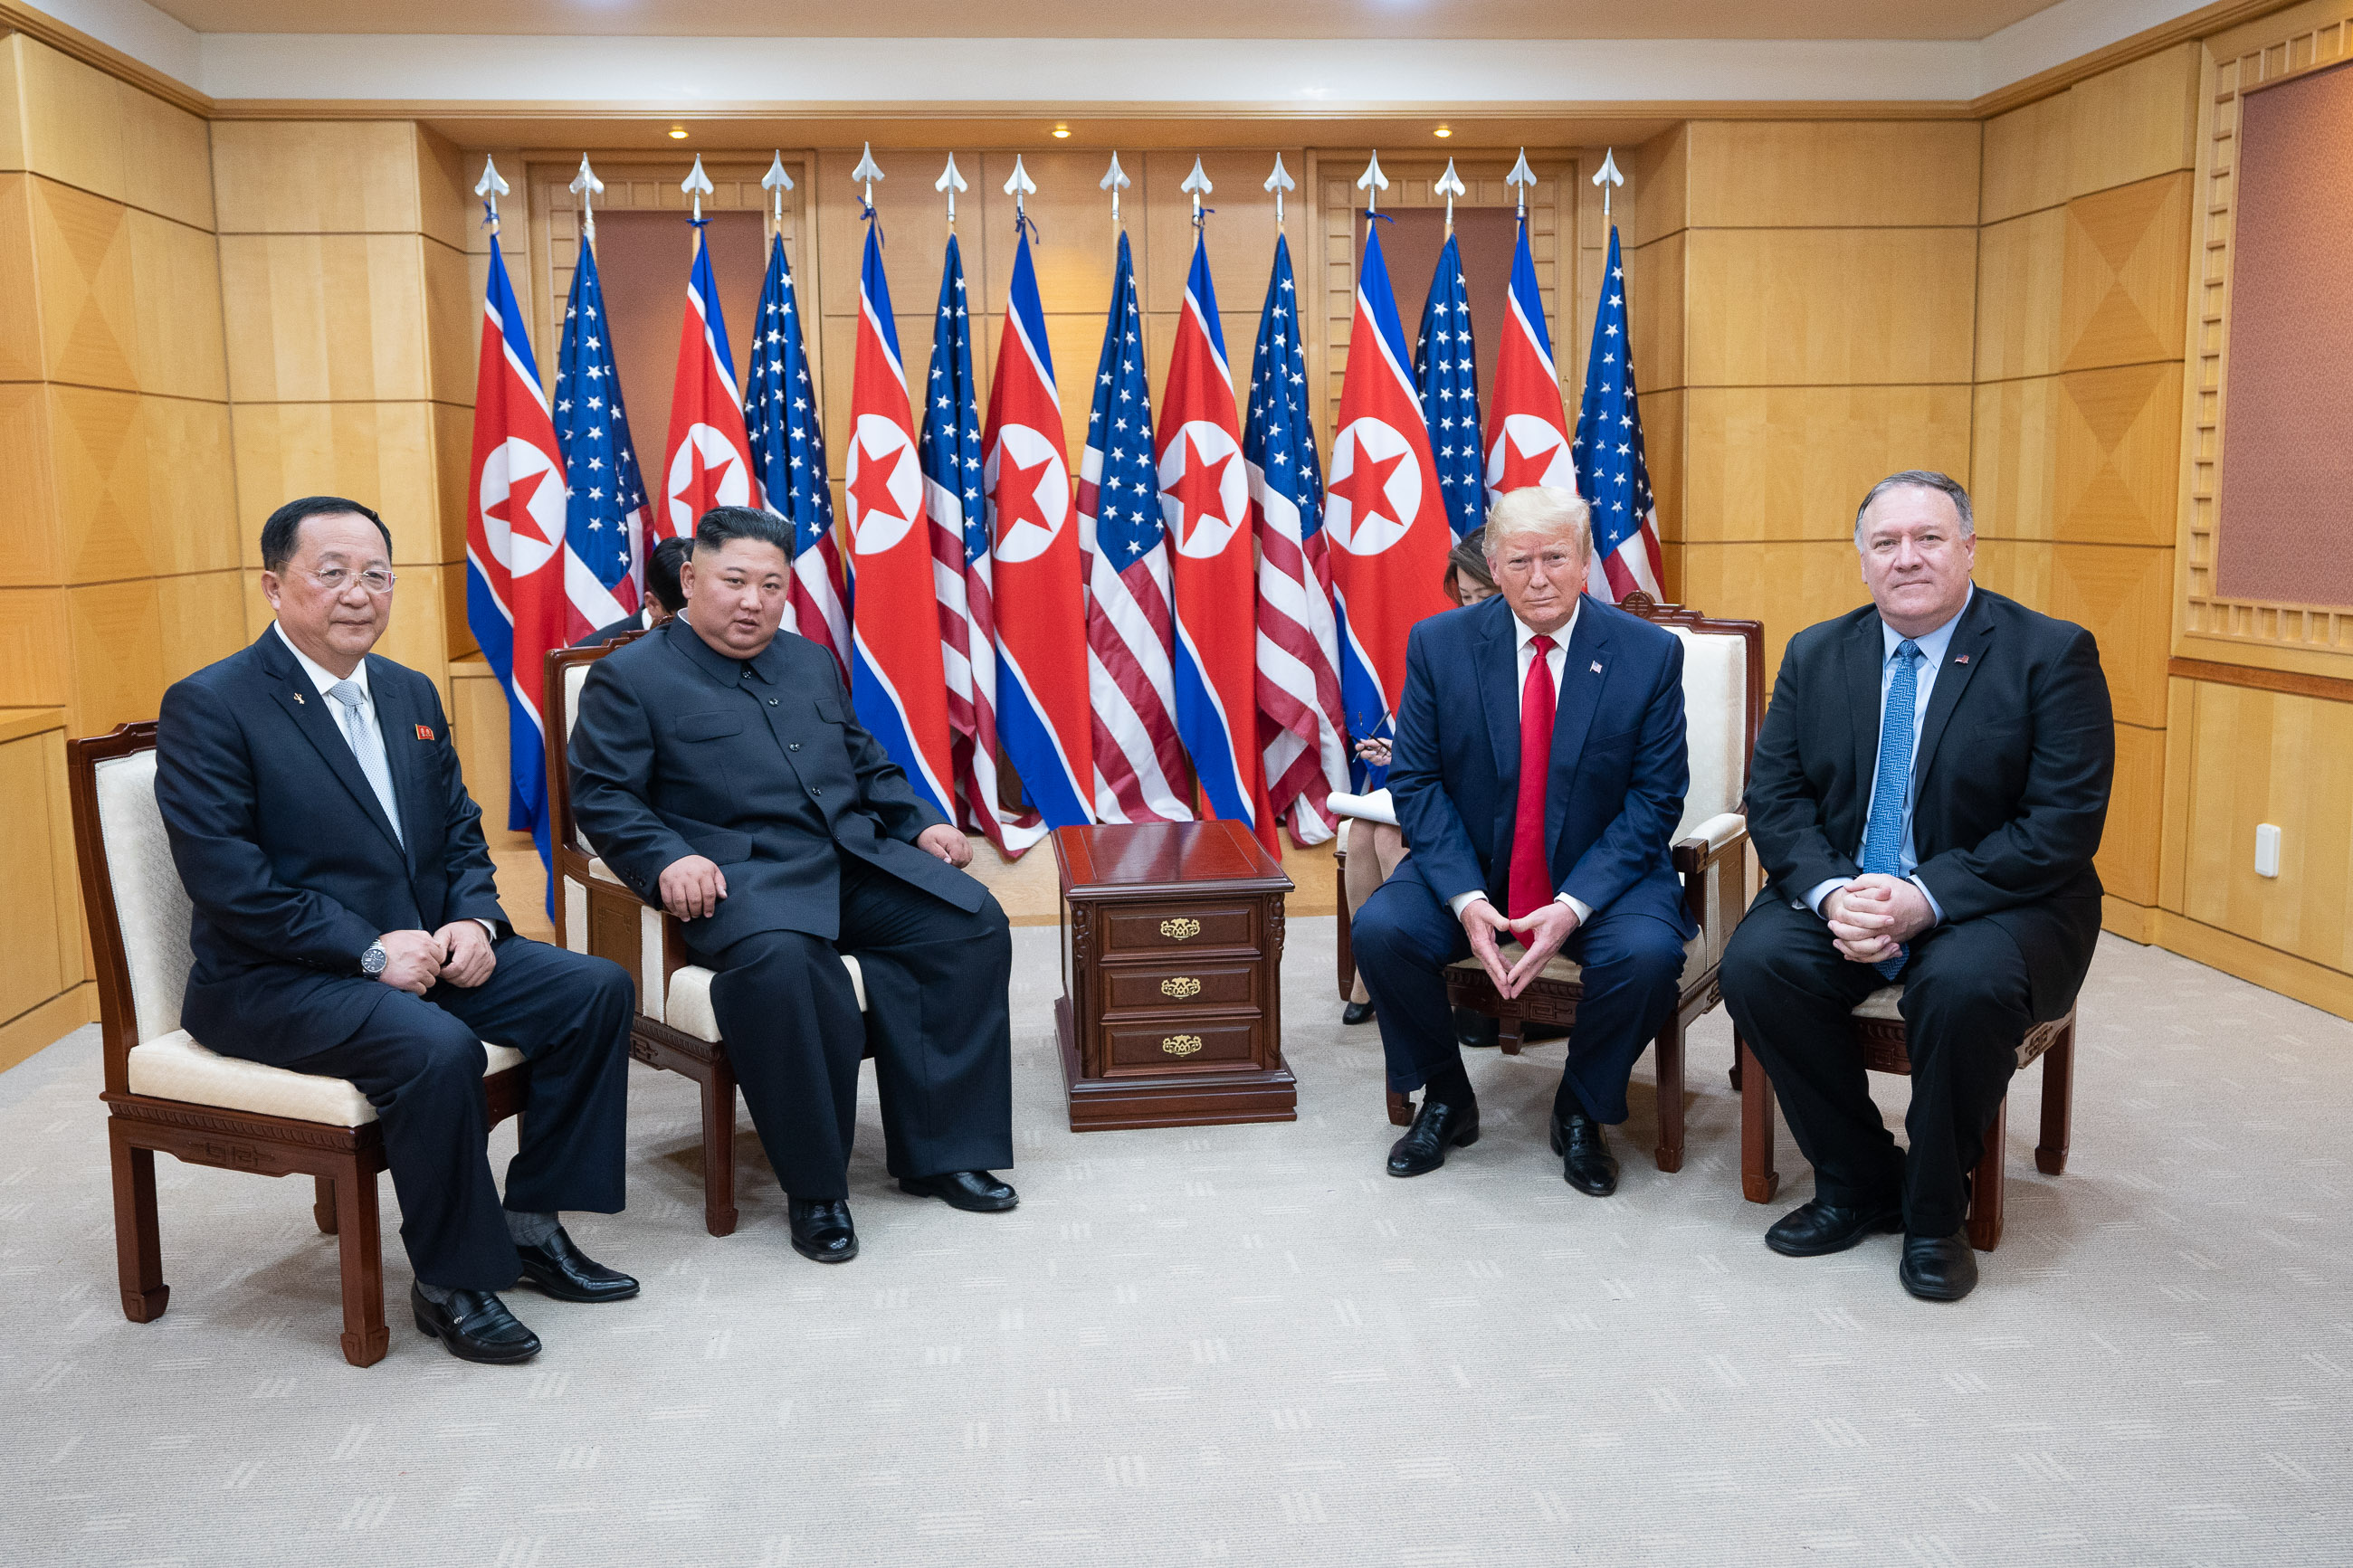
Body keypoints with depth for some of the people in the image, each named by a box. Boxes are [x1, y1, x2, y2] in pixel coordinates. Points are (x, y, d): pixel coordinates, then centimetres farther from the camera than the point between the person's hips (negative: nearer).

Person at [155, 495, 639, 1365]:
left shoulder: (410, 694, 12)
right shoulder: (209, 706, -9)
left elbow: (460, 833, 16)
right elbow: (228, 884, -17)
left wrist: (475, 919, -5)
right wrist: (369, 949, -22)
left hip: (422, 950, 7)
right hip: (273, 981, -7)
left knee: (597, 988, -9)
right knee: (436, 1046, -34)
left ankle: (530, 1222, 3)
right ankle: (451, 1283, -12)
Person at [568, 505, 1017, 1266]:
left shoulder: (812, 661, 24)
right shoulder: (630, 677, 5)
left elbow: (866, 761, 29)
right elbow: (601, 796, -2)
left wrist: (920, 823, 13)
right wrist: (667, 860, -20)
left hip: (859, 859, 6)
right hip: (745, 877, -6)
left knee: (972, 922, -16)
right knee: (779, 962, -38)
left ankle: (940, 1151, -6)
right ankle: (814, 1189, -21)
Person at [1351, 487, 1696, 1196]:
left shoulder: (1650, 654, -7)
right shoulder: (1439, 644, -4)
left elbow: (1656, 798, -7)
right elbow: (1416, 781, -4)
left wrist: (1575, 905, -21)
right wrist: (1466, 898, -19)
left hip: (1599, 873, -1)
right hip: (1471, 866, 2)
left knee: (1646, 952, -30)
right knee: (1380, 928, -24)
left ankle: (1581, 1111, 1)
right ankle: (1446, 1099, 4)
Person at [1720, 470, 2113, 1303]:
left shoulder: (2052, 654, -6)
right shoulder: (1816, 655, 7)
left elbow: (2065, 822, -14)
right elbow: (1774, 797, 3)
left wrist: (1926, 897, -24)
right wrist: (1829, 891, -18)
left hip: (1994, 901, -3)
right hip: (1841, 891, 4)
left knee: (1967, 984, -35)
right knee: (1755, 962, -24)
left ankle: (1934, 1211, -9)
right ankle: (1859, 1182, -3)